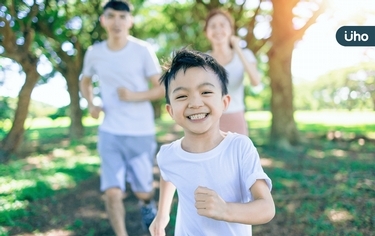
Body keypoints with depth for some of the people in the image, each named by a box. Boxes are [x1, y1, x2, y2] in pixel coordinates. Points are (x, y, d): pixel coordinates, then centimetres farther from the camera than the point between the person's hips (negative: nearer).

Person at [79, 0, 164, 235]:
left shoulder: (143, 50, -8)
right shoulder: (94, 53, 2)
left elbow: (162, 89, -5)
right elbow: (85, 82, 20)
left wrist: (134, 96, -20)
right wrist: (91, 105, 2)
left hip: (141, 132, -2)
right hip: (109, 133, 2)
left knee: (142, 191, 10)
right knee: (112, 192, -5)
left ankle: (147, 204, 48)